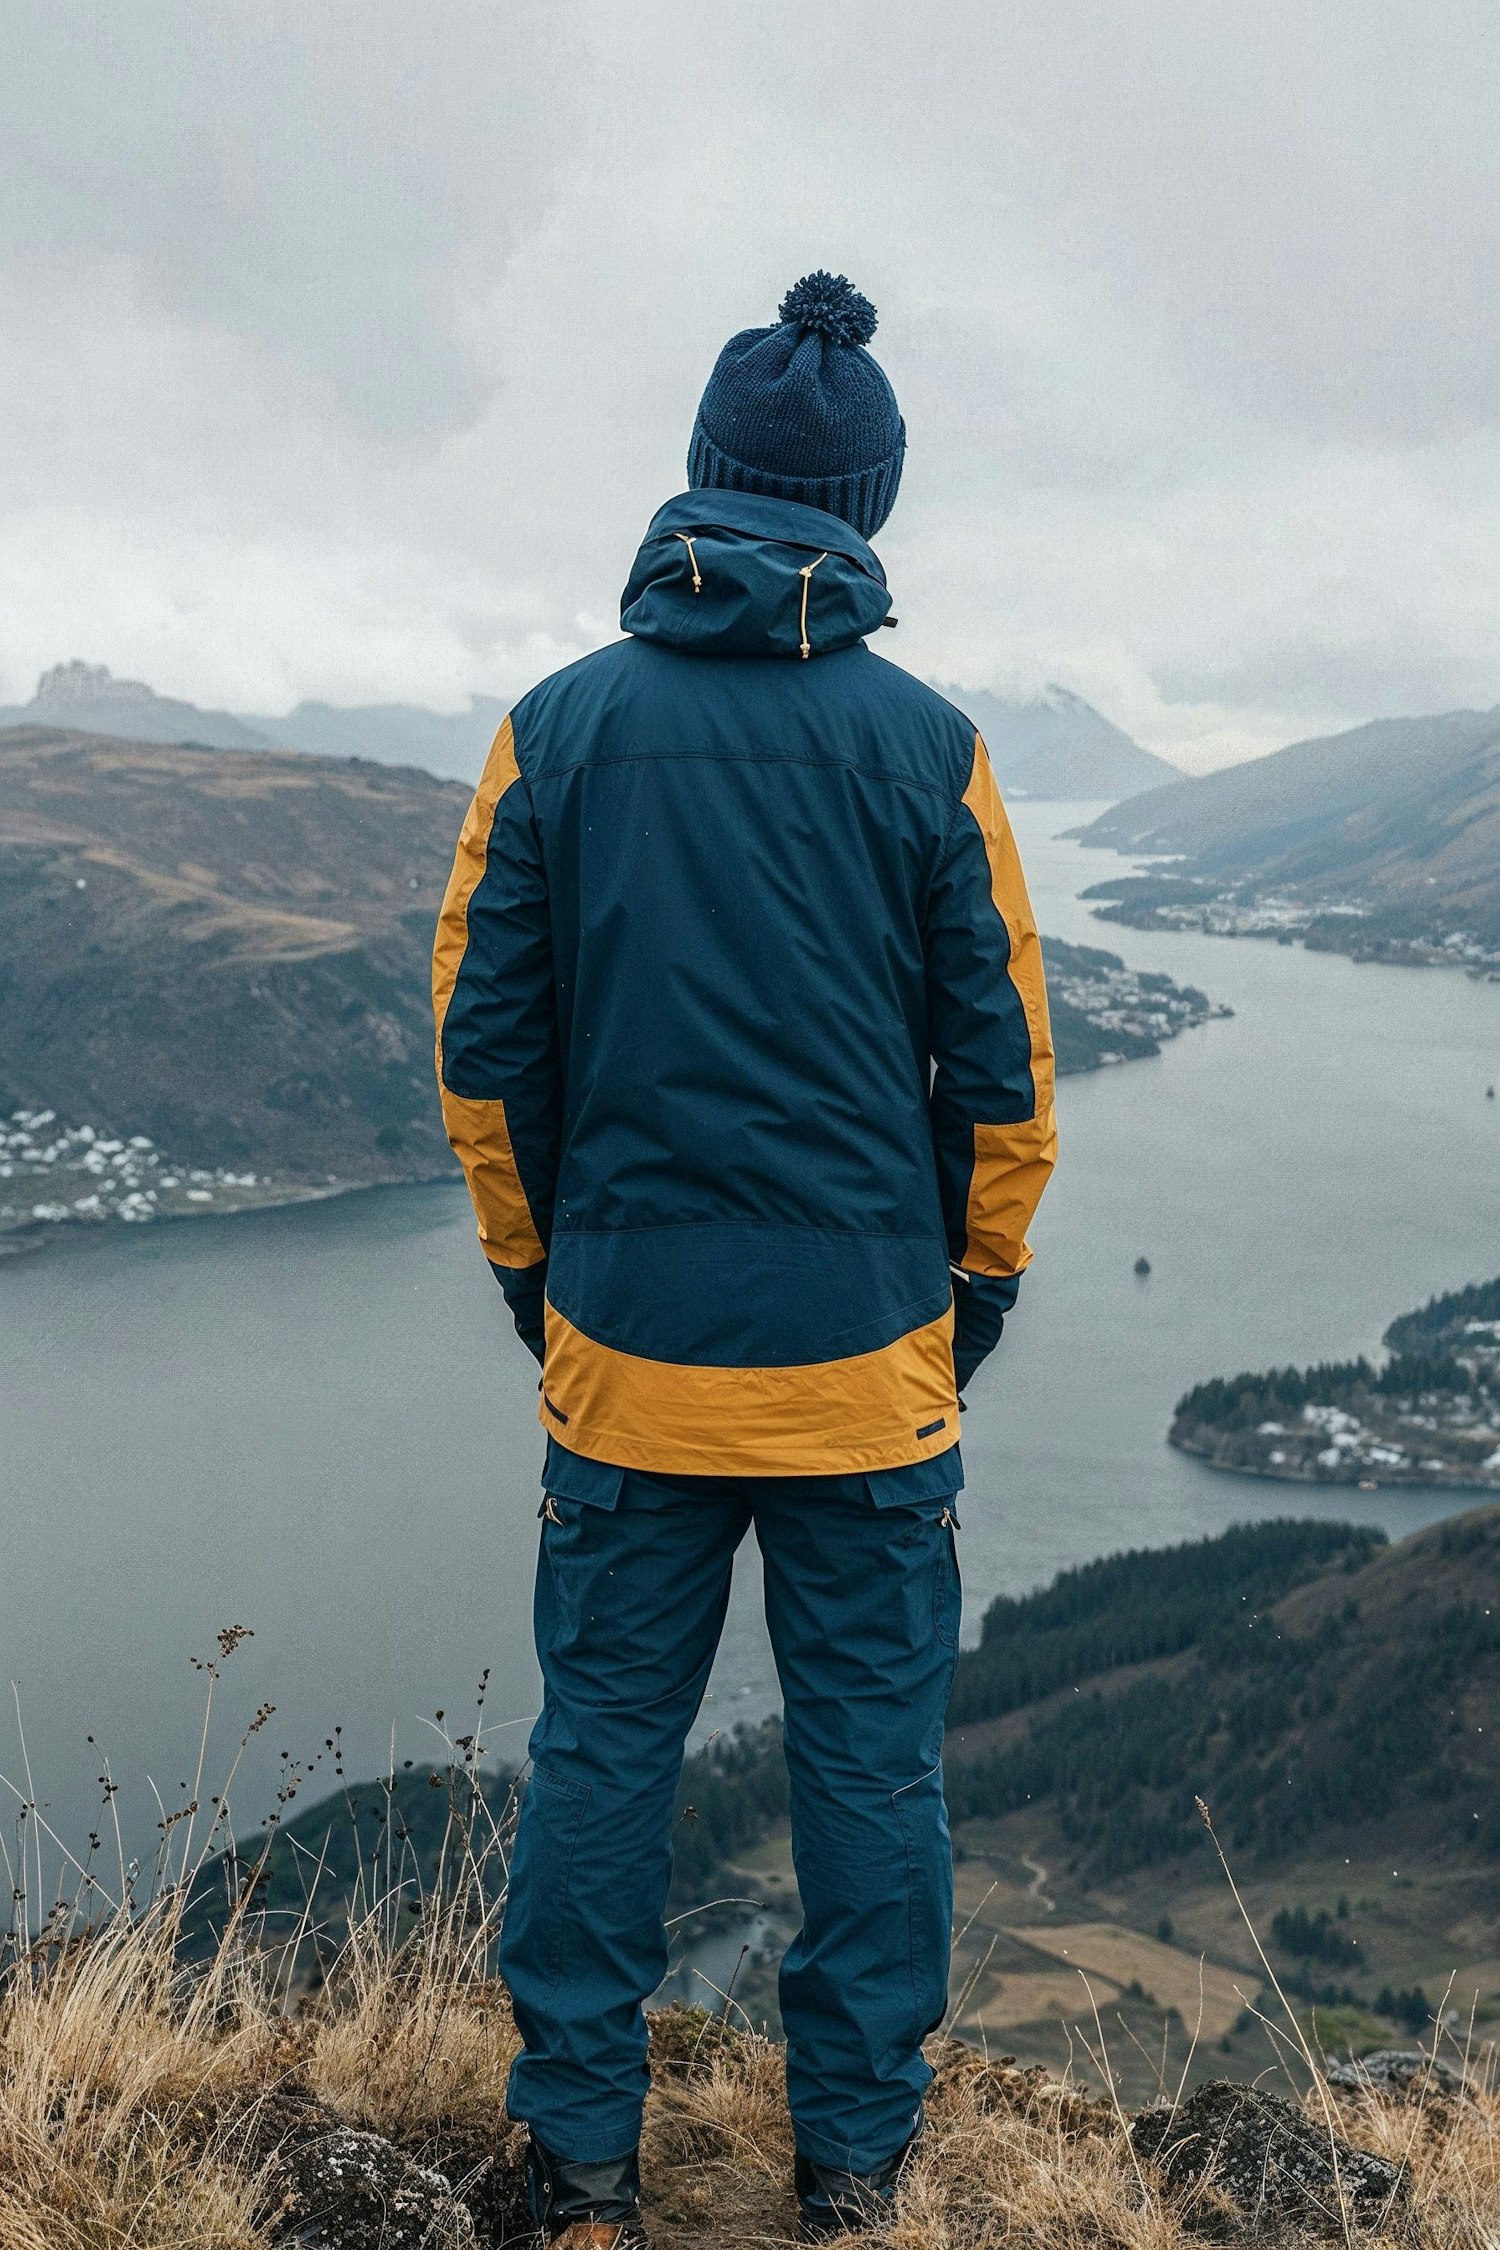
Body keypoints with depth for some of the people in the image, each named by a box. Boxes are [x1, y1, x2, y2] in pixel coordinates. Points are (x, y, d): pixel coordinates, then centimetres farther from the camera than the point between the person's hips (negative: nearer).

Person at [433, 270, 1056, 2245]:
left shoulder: (557, 728, -2)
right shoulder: (925, 746, -4)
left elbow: (484, 1048, 1)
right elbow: (1001, 1067, 0)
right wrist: (974, 1297, 13)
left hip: (626, 1346, 1)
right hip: (866, 1354, -1)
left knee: (603, 1740, 12)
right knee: (870, 1747, 12)